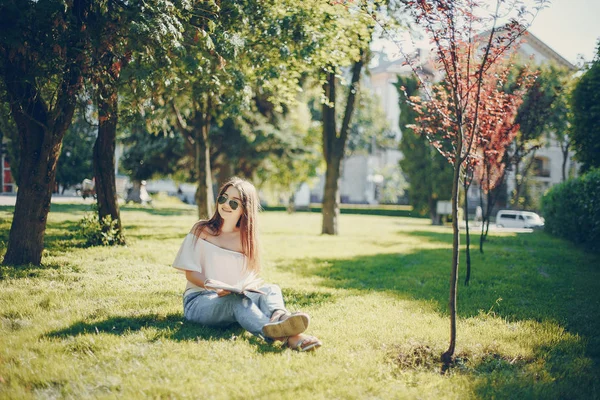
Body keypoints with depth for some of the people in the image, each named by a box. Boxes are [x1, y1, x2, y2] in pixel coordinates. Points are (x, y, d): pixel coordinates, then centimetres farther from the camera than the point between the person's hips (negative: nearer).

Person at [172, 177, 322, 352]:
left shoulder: (246, 237, 10)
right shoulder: (202, 230, 2)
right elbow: (190, 273, -5)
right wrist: (212, 286, -25)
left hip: (238, 297, 4)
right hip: (199, 300, -4)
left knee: (271, 289, -23)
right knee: (236, 299, -36)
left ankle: (279, 317, -61)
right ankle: (276, 334, -67)